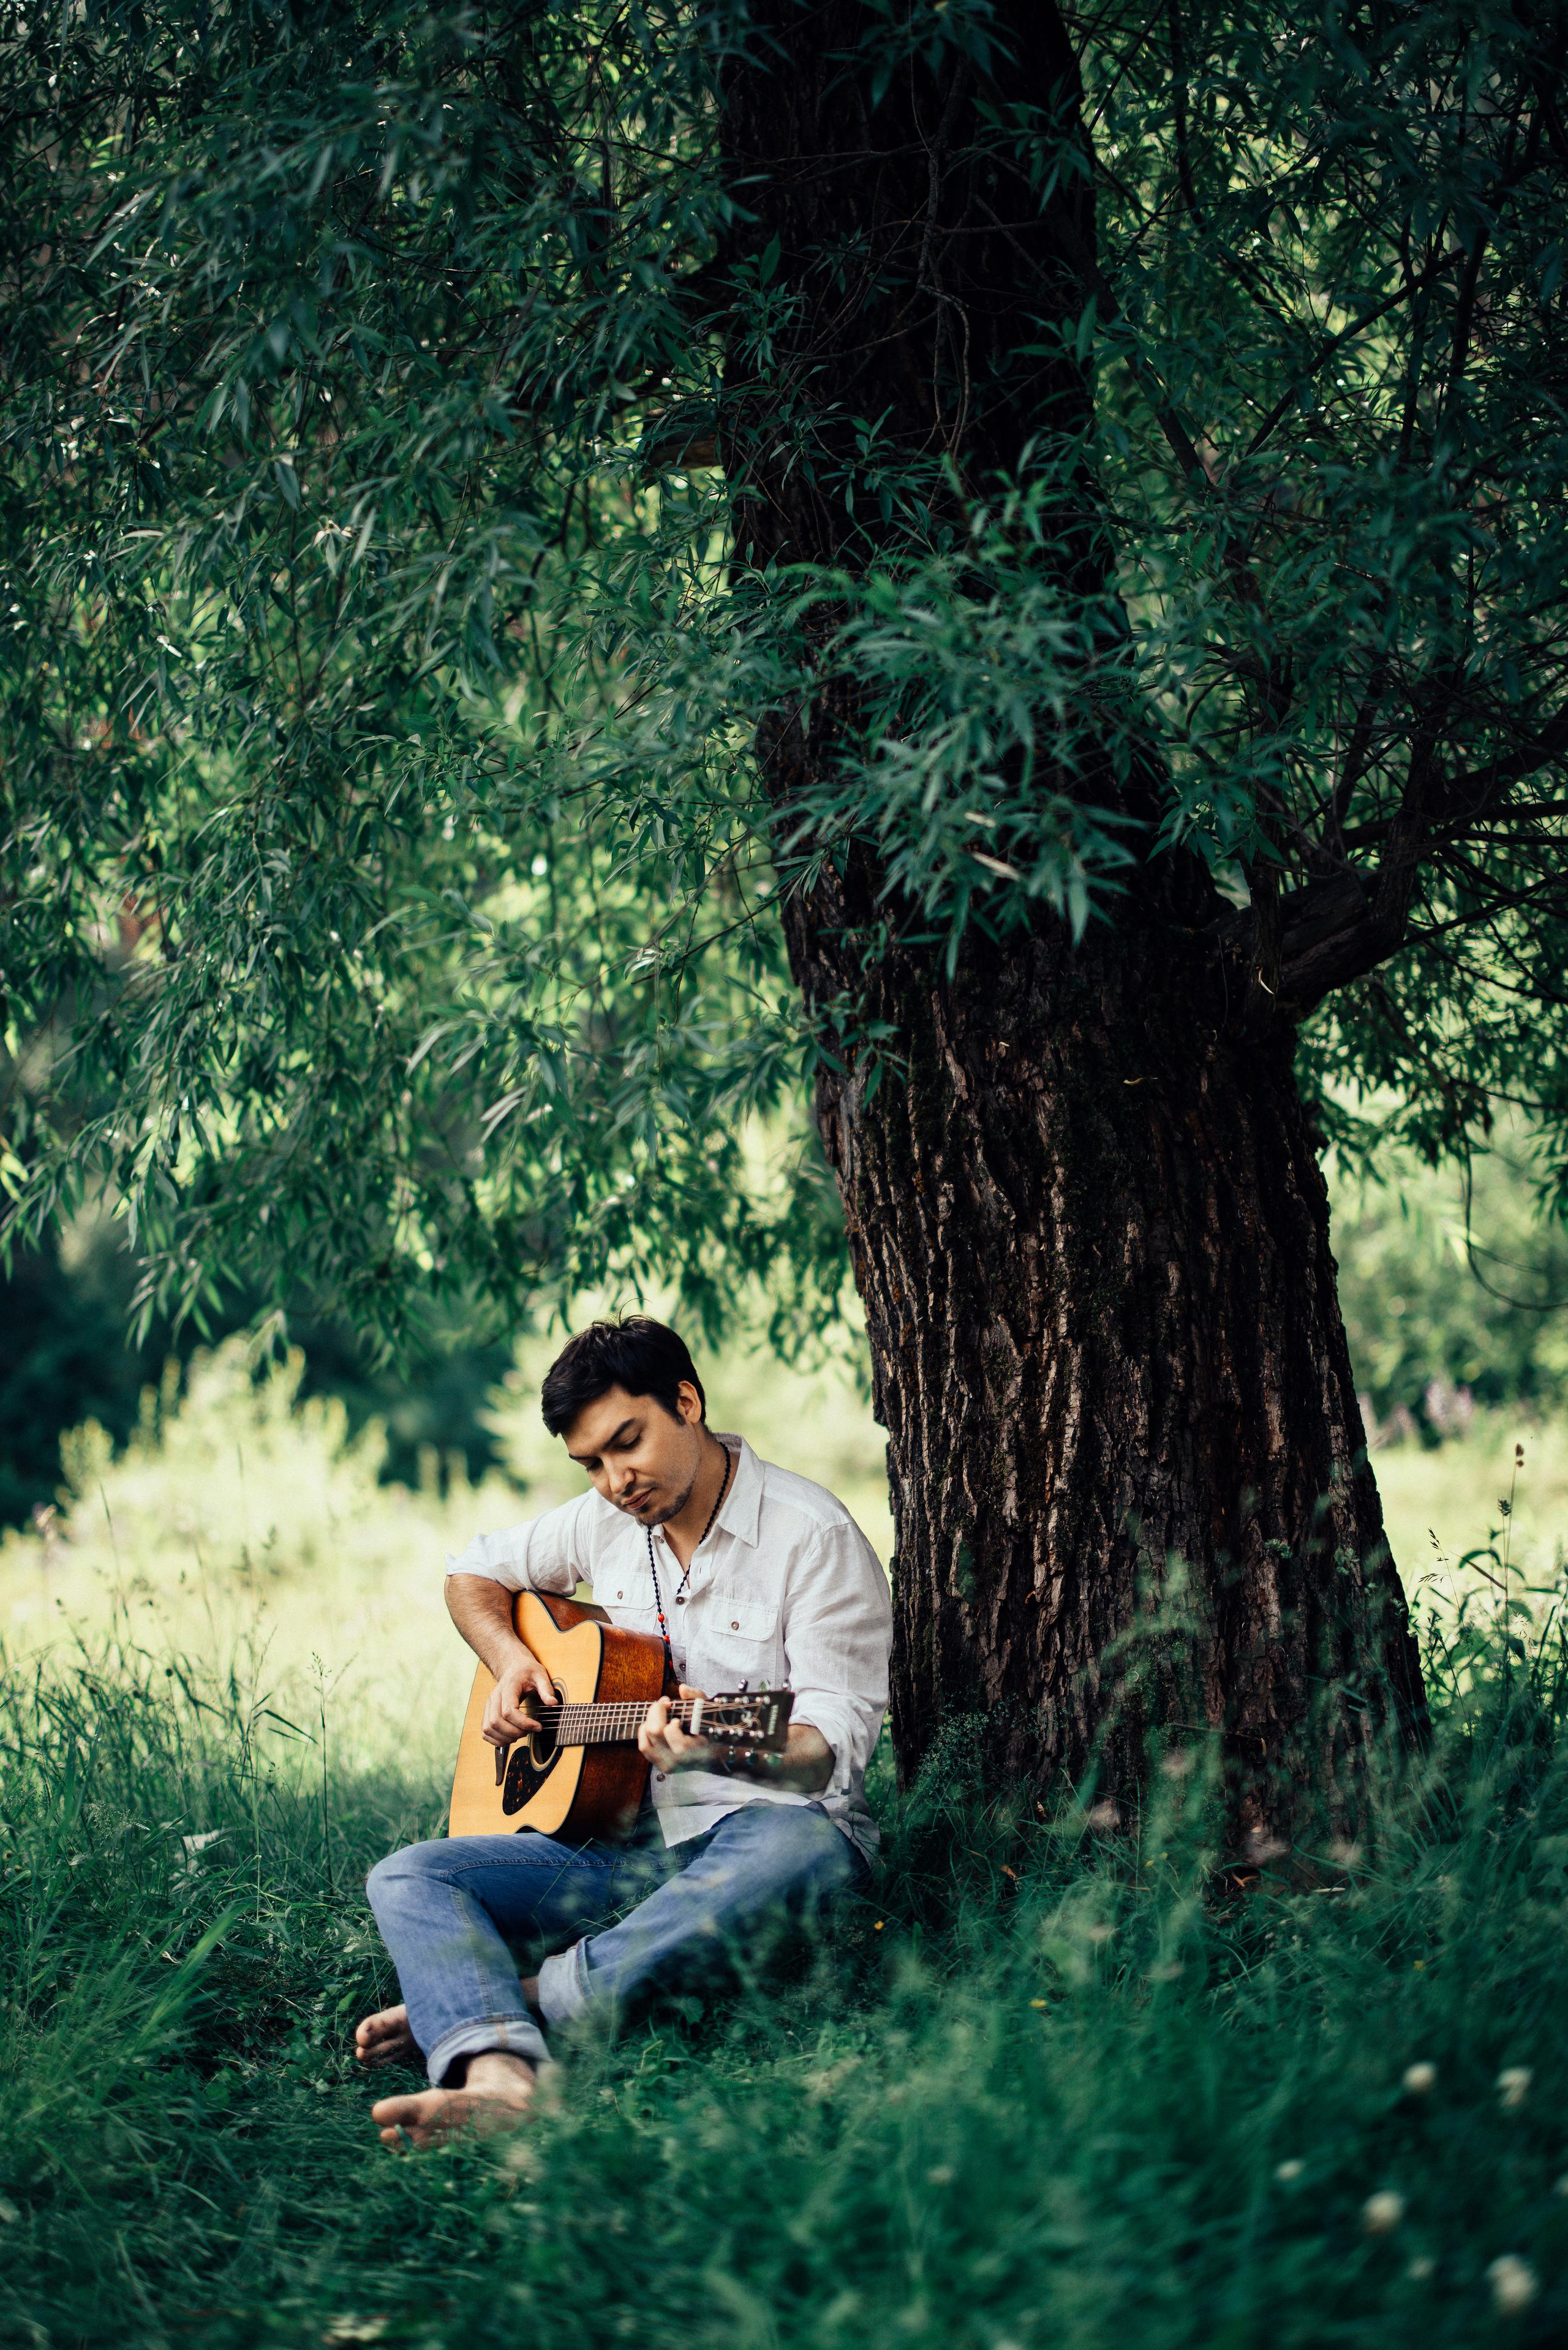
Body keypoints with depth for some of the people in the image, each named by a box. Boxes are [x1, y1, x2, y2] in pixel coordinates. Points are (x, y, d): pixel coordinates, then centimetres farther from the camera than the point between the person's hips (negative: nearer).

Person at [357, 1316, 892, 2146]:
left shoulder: (812, 1535, -9)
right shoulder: (605, 1522, 12)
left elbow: (833, 1748, -16)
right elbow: (472, 1574, 29)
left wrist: (727, 1750, -37)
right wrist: (510, 1663, 7)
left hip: (758, 1823, -6)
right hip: (623, 1842, 6)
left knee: (798, 1849, -42)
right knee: (407, 1877, -15)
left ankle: (491, 2005, -35)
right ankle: (499, 2074, -47)